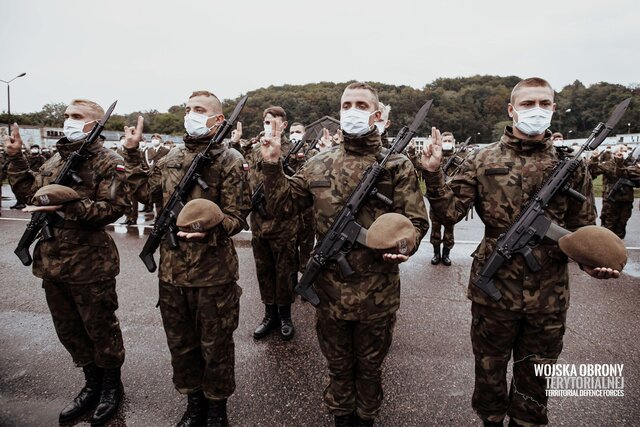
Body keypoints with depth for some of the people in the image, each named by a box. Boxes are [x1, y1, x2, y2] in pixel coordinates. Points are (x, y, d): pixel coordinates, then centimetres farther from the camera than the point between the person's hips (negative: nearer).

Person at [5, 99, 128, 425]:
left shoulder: (109, 163, -11)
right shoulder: (55, 160, 12)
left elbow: (112, 208, -19)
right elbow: (28, 191, 15)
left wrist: (67, 205, -26)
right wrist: (16, 158, 8)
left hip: (90, 264, -7)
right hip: (52, 261, 8)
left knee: (100, 328, 8)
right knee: (68, 330, 18)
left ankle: (111, 386, 30)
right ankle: (92, 384, 37)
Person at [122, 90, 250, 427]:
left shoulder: (229, 160, -9)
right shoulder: (172, 159, 10)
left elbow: (237, 216, -12)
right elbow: (146, 191, 12)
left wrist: (209, 228, -30)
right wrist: (132, 152, 8)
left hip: (213, 272, -5)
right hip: (171, 270, 6)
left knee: (215, 347, 12)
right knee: (180, 345, 19)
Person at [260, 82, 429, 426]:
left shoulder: (397, 165, -5)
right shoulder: (319, 164, 2)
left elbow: (417, 220, -4)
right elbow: (282, 205, 6)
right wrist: (272, 166, -7)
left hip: (377, 290, -2)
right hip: (329, 287, 2)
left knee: (369, 366, 20)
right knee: (338, 364, 22)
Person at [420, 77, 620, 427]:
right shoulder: (482, 161, -2)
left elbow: (582, 228, 7)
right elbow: (448, 212, -7)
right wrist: (433, 173, -20)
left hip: (549, 295, 1)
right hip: (493, 289, -1)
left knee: (535, 379, 19)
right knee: (489, 370, 18)